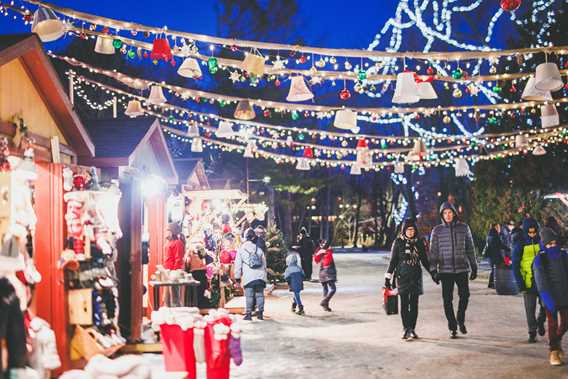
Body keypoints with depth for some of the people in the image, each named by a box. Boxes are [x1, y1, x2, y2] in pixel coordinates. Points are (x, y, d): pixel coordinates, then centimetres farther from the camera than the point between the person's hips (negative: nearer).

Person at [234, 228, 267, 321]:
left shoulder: (241, 249, 3)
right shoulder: (258, 249, 12)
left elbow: (238, 264, 2)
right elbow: (264, 263, 15)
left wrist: (237, 277, 8)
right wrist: (264, 277, 21)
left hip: (248, 277, -3)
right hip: (260, 276, 3)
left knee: (249, 296, -2)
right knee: (260, 295, 7)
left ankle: (248, 313, -4)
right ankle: (260, 312, 7)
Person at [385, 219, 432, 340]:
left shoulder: (419, 242, 8)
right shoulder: (398, 242, 1)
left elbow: (424, 260, 17)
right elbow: (393, 261, 3)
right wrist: (388, 278, 0)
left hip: (416, 276, 3)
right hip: (402, 275, -2)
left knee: (414, 304, 3)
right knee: (404, 304, -5)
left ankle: (412, 329, 10)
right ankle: (406, 329, -8)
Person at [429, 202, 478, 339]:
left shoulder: (464, 228, 5)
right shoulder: (437, 230, 2)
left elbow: (470, 249, 9)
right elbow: (433, 251, 3)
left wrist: (474, 267, 7)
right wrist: (433, 269, -4)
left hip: (462, 269, 1)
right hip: (445, 270, -1)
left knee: (464, 295, -2)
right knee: (447, 300, -1)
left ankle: (461, 320, 23)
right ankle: (452, 328, 10)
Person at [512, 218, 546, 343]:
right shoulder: (520, 244, -5)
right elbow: (515, 265, -4)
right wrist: (520, 284, -9)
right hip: (529, 282, -2)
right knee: (530, 309, 0)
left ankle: (540, 322, 30)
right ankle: (532, 332, 11)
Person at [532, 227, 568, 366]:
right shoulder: (540, 259, -10)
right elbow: (541, 281, -16)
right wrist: (548, 300, -25)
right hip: (551, 297, -4)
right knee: (553, 325, -1)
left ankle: (557, 341, 39)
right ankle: (553, 351, 10)